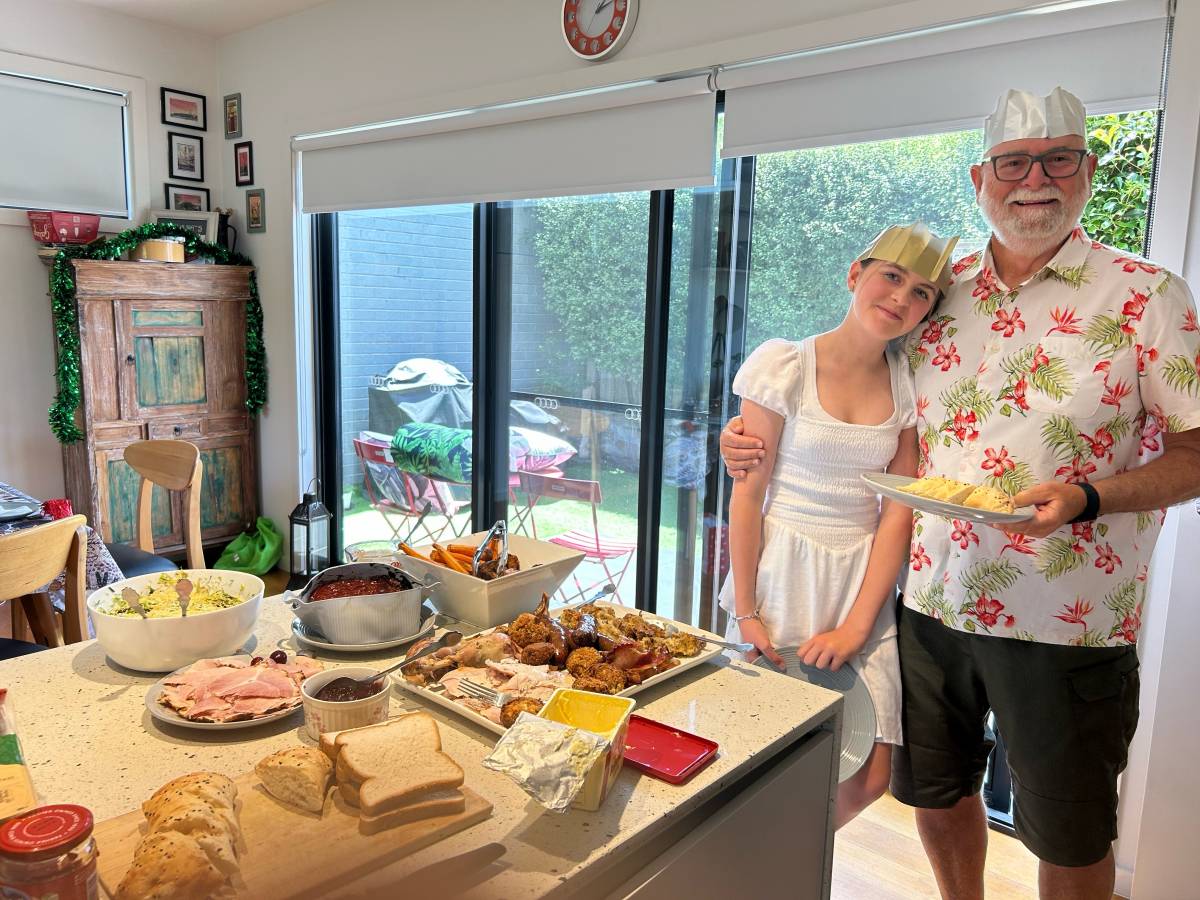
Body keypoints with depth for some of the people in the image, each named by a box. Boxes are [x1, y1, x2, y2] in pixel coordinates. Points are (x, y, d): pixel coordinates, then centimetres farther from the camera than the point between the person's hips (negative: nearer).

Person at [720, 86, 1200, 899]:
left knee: (1070, 833, 14)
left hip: (1065, 621, -3)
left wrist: (1086, 498, -25)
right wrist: (759, 437, -2)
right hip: (932, 603, 4)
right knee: (936, 790, 21)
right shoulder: (938, 293, 4)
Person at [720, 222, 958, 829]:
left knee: (871, 776, 2)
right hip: (783, 574, -3)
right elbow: (748, 492, -7)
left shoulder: (909, 385, 3)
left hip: (864, 581, 3)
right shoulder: (783, 364, -7)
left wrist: (857, 623, -9)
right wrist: (745, 610, -8)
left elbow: (898, 512, -1)